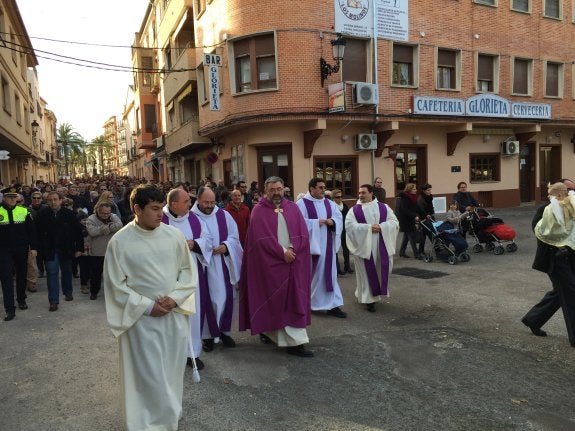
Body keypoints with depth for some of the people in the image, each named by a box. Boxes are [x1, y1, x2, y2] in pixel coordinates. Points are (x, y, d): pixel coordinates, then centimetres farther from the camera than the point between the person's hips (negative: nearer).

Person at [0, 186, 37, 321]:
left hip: (21, 250, 2)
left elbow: (32, 230, 2)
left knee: (21, 276, 14)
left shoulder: (24, 211, -1)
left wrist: (33, 248, -1)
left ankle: (21, 299, 33)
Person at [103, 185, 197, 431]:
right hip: (141, 318, -3)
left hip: (175, 314, 3)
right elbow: (116, 284, -7)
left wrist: (175, 298, -11)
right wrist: (147, 305, -13)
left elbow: (188, 270, 4)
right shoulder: (119, 242, -11)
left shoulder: (174, 235, -4)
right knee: (147, 374, 4)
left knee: (172, 369, 15)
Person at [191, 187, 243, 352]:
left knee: (225, 298, 8)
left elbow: (234, 236, 6)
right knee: (205, 300, 2)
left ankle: (224, 331, 26)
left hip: (222, 265, 3)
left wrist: (225, 246, -12)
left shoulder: (224, 215, 5)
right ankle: (207, 334, 18)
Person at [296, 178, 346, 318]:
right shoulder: (302, 204, -8)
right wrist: (316, 222, -17)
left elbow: (339, 218, 8)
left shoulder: (329, 203, 10)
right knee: (310, 274, 6)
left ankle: (332, 305, 11)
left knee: (329, 273, 6)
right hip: (310, 245, -5)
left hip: (327, 245, 5)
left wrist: (332, 222, -13)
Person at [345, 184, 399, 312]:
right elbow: (349, 225, -12)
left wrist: (381, 227, -18)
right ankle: (368, 298, 13)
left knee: (382, 270, 7)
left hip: (381, 246, 2)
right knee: (367, 273, 2)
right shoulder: (354, 209, 1)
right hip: (363, 246, -2)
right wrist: (368, 227, -19)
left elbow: (394, 222, 1)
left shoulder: (384, 207, 7)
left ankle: (378, 292, 29)